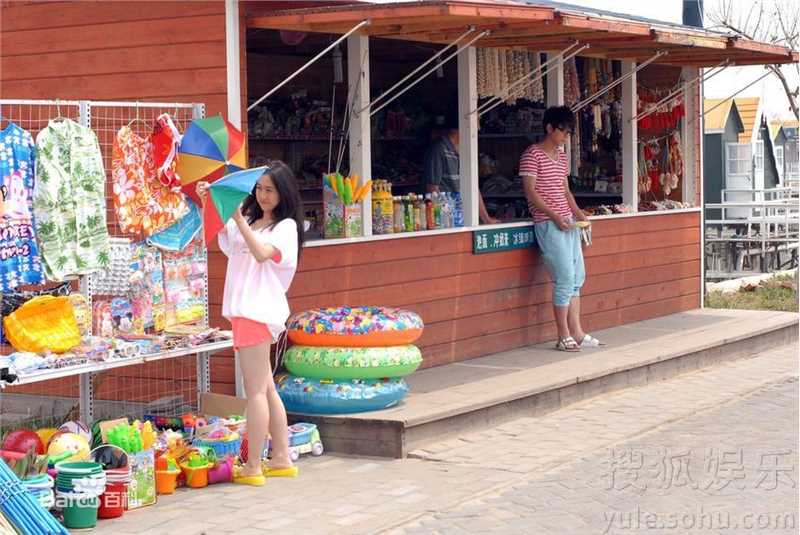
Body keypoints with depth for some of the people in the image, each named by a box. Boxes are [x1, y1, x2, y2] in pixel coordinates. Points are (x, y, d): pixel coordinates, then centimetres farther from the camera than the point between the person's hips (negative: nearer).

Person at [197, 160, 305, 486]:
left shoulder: (286, 226, -4)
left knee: (256, 390, -7)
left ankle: (253, 468, -5)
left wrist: (237, 218, -27)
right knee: (266, 388, 12)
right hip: (244, 310, 8)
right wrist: (207, 205, 1)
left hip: (258, 310, -8)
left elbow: (262, 253, -21)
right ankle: (282, 459, 18)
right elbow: (217, 234, 15)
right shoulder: (249, 220, 19)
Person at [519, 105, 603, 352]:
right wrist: (554, 216, -19)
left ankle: (576, 333, 14)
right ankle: (564, 337, -4)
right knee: (565, 277, -11)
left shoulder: (562, 156, 16)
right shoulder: (532, 154, -8)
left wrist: (577, 212, 6)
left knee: (577, 277, 8)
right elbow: (530, 191, -13)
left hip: (567, 222, 8)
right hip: (548, 224, -8)